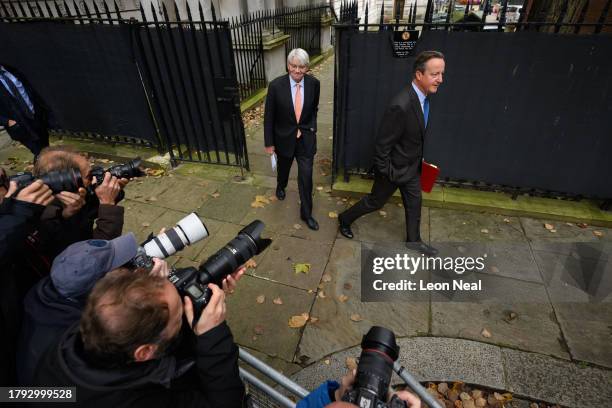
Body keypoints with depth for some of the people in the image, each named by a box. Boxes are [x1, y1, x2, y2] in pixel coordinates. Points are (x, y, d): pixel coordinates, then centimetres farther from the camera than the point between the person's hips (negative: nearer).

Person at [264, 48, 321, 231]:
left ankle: (306, 213, 16)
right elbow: (269, 116, -9)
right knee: (284, 167, 24)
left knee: (306, 176, -1)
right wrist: (269, 143, -6)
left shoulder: (314, 84, -10)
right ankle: (281, 186, 59)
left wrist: (312, 128, 1)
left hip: (306, 138, 1)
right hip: (284, 138, 0)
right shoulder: (276, 85, -17)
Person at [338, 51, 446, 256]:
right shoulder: (400, 106, -32)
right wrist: (386, 173, -19)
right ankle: (345, 218, 37)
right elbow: (383, 144, -26)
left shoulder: (423, 96, -2)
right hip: (395, 168, -8)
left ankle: (414, 240, 39)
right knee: (375, 201, 12)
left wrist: (419, 158, 17)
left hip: (412, 166, 8)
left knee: (414, 202, 19)